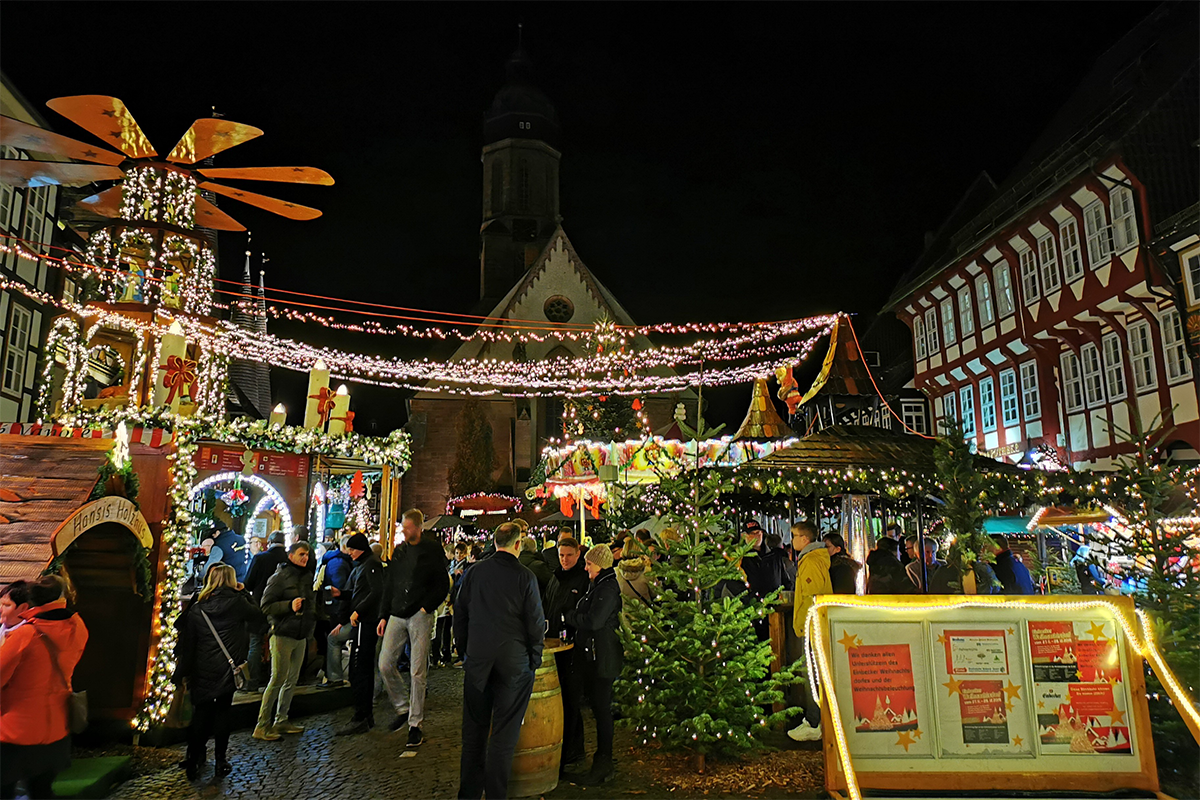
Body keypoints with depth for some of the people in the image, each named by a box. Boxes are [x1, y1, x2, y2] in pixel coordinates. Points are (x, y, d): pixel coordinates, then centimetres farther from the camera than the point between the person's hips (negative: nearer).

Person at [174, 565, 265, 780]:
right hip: (227, 667, -3)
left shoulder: (197, 608, 3)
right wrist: (245, 593, 9)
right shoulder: (237, 602, -6)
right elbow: (260, 620, 6)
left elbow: (188, 642, 4)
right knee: (223, 710, 8)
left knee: (202, 712, 14)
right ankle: (221, 761, 12)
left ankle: (193, 762, 17)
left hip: (202, 669, 3)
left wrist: (184, 672, 11)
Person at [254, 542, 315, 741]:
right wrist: (289, 605, -23)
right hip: (283, 635, -7)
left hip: (301, 636, 7)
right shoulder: (279, 577, -9)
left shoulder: (307, 577, 13)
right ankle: (262, 726, 3)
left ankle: (281, 720, 23)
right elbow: (266, 606, -13)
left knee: (292, 680, 12)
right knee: (277, 680, -6)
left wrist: (312, 618, 16)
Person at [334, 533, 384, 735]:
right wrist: (341, 594, 6)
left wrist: (358, 611, -20)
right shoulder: (360, 566, 19)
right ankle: (366, 715, 22)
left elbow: (377, 592, -21)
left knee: (358, 670, -9)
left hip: (366, 622, -10)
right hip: (361, 622, 10)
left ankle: (360, 718, -5)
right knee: (365, 669, 14)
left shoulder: (371, 565, -10)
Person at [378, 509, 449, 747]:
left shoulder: (432, 550, -3)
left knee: (418, 672, -1)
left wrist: (426, 607, -13)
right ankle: (403, 707, 23)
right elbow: (388, 586, 17)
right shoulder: (399, 551, 12)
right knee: (385, 664, 1)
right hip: (397, 616, 5)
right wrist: (384, 615, 12)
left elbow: (443, 585, -4)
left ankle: (415, 723, 11)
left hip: (420, 616, -5)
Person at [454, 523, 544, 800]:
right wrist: (534, 660, 8)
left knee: (474, 731, 14)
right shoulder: (525, 577, -10)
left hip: (477, 661, 3)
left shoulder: (474, 572, -1)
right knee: (504, 734, 7)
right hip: (513, 663, -3)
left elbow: (459, 615, 7)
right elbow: (535, 624, -6)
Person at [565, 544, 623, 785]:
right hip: (594, 656, 10)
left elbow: (593, 621, -23)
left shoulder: (608, 589, -17)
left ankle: (602, 767, 6)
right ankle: (603, 760, 27)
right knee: (599, 708, 16)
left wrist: (569, 615, -11)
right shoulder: (598, 586, 14)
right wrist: (574, 615, 3)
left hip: (603, 657, -10)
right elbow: (587, 617, 20)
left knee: (602, 709, -3)